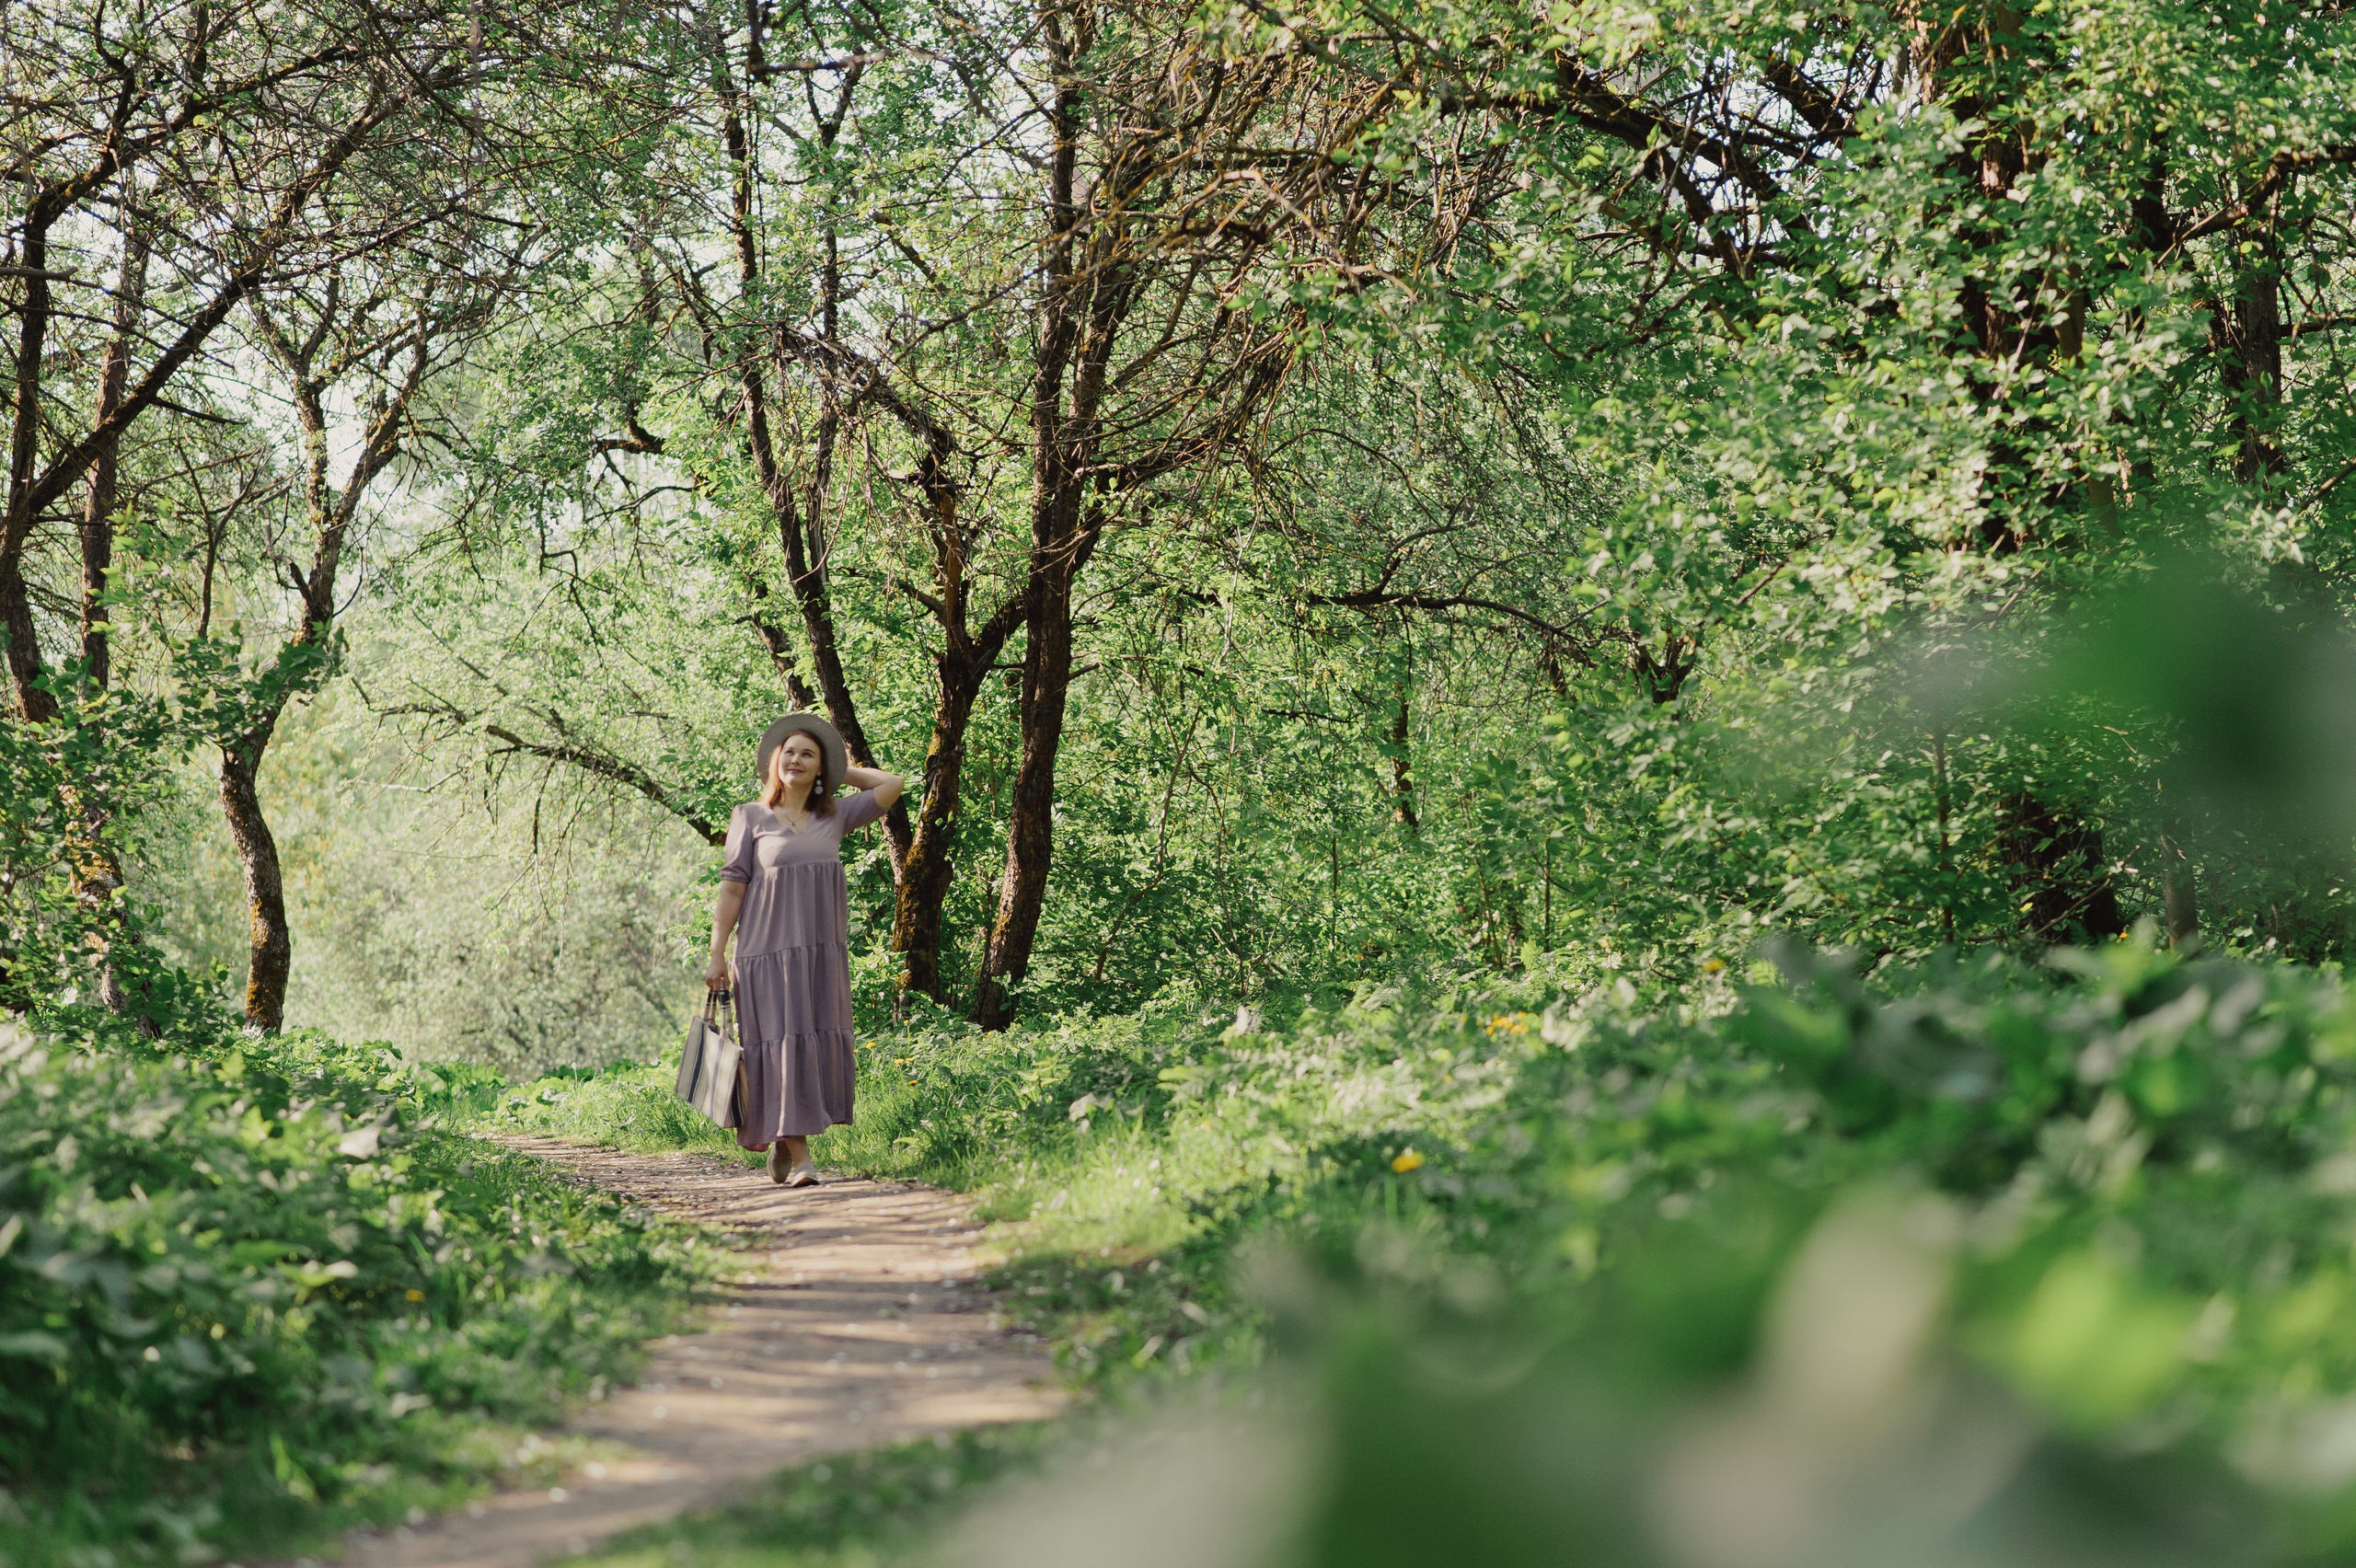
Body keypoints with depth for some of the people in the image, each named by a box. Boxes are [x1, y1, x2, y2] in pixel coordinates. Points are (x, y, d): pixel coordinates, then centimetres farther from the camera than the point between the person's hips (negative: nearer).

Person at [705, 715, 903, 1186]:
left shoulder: (833, 817, 10)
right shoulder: (750, 817, 3)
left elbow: (891, 784, 10)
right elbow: (732, 885, 0)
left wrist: (838, 771, 15)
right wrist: (717, 954, -5)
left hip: (823, 954, 4)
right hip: (767, 953, -4)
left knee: (819, 1044, 2)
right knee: (781, 1043, -8)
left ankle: (784, 1144, 17)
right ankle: (799, 1157, -11)